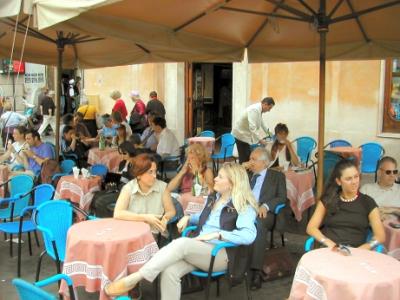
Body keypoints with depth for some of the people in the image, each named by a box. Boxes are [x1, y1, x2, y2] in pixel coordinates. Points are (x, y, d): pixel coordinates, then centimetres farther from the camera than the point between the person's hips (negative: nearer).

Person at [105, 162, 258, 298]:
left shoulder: (244, 207, -7)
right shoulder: (214, 198, 17)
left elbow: (249, 235, -22)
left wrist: (217, 234, -25)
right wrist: (188, 218, 13)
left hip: (221, 254, -7)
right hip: (199, 249, 7)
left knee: (182, 243, -34)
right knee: (169, 271, -25)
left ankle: (134, 278, -33)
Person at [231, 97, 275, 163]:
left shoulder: (259, 109, 5)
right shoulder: (254, 109, -26)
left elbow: (261, 122, 26)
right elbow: (252, 127, -34)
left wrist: (267, 131, 38)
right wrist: (260, 140, -35)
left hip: (245, 134, 10)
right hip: (241, 134, -10)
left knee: (247, 157, 8)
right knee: (244, 158, -10)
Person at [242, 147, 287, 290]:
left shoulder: (277, 176, 16)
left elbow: (282, 197, 4)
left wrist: (266, 206, -14)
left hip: (263, 213, -3)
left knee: (259, 224, -39)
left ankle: (256, 271, -39)